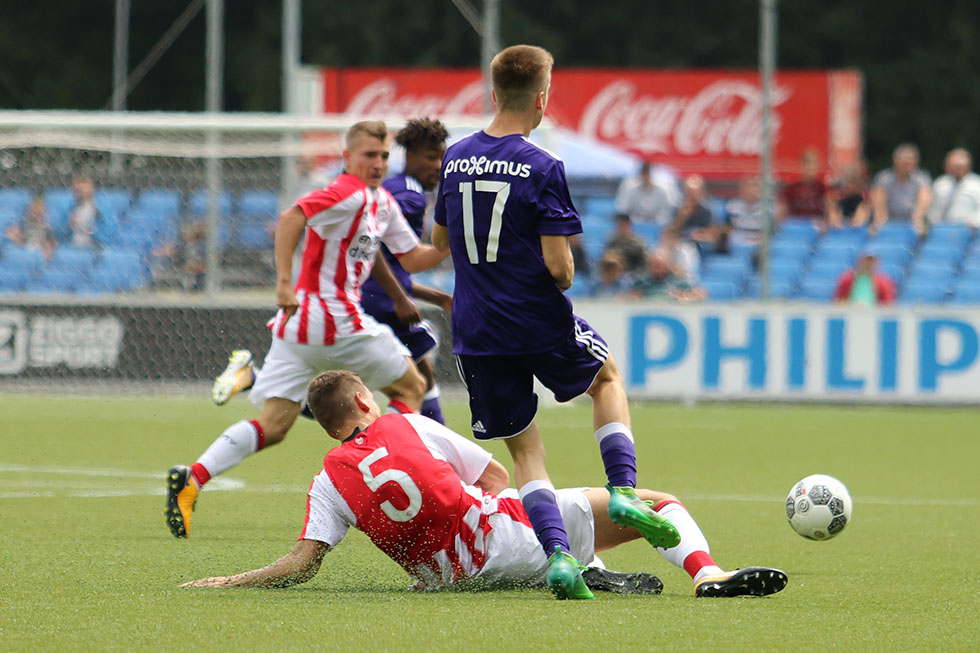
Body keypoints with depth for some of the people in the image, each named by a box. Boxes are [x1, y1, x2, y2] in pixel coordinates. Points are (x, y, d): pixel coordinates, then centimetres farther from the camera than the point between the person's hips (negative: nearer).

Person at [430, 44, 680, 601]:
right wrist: (565, 278, 5)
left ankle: (558, 555, -9)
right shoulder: (543, 169, -14)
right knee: (608, 378, 26)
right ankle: (624, 490, 9)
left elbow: (440, 240, 17)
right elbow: (558, 265, -17)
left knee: (525, 450, 10)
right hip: (541, 325, -4)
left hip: (476, 335, 4)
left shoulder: (455, 159, 3)